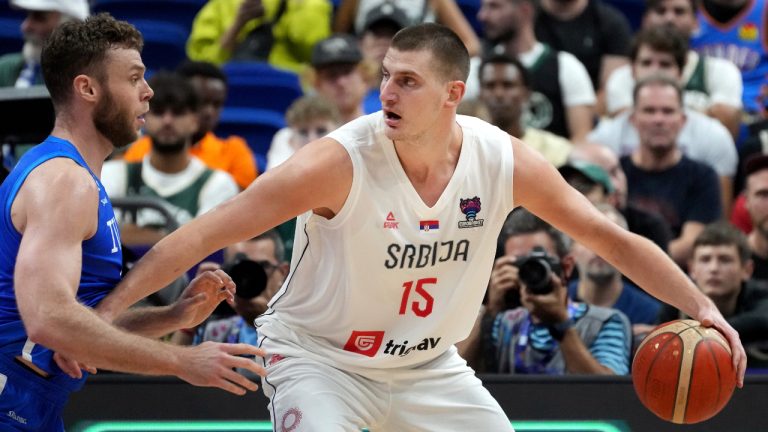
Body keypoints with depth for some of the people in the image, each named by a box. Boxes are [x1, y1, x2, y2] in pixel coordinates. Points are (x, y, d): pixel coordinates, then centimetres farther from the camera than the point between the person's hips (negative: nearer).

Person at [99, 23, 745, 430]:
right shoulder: (341, 163, -27)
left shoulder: (503, 162, -14)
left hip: (427, 363, 5)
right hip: (318, 356, -5)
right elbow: (206, 235, -27)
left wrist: (701, 306, -10)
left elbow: (611, 239, -2)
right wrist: (104, 314, -34)